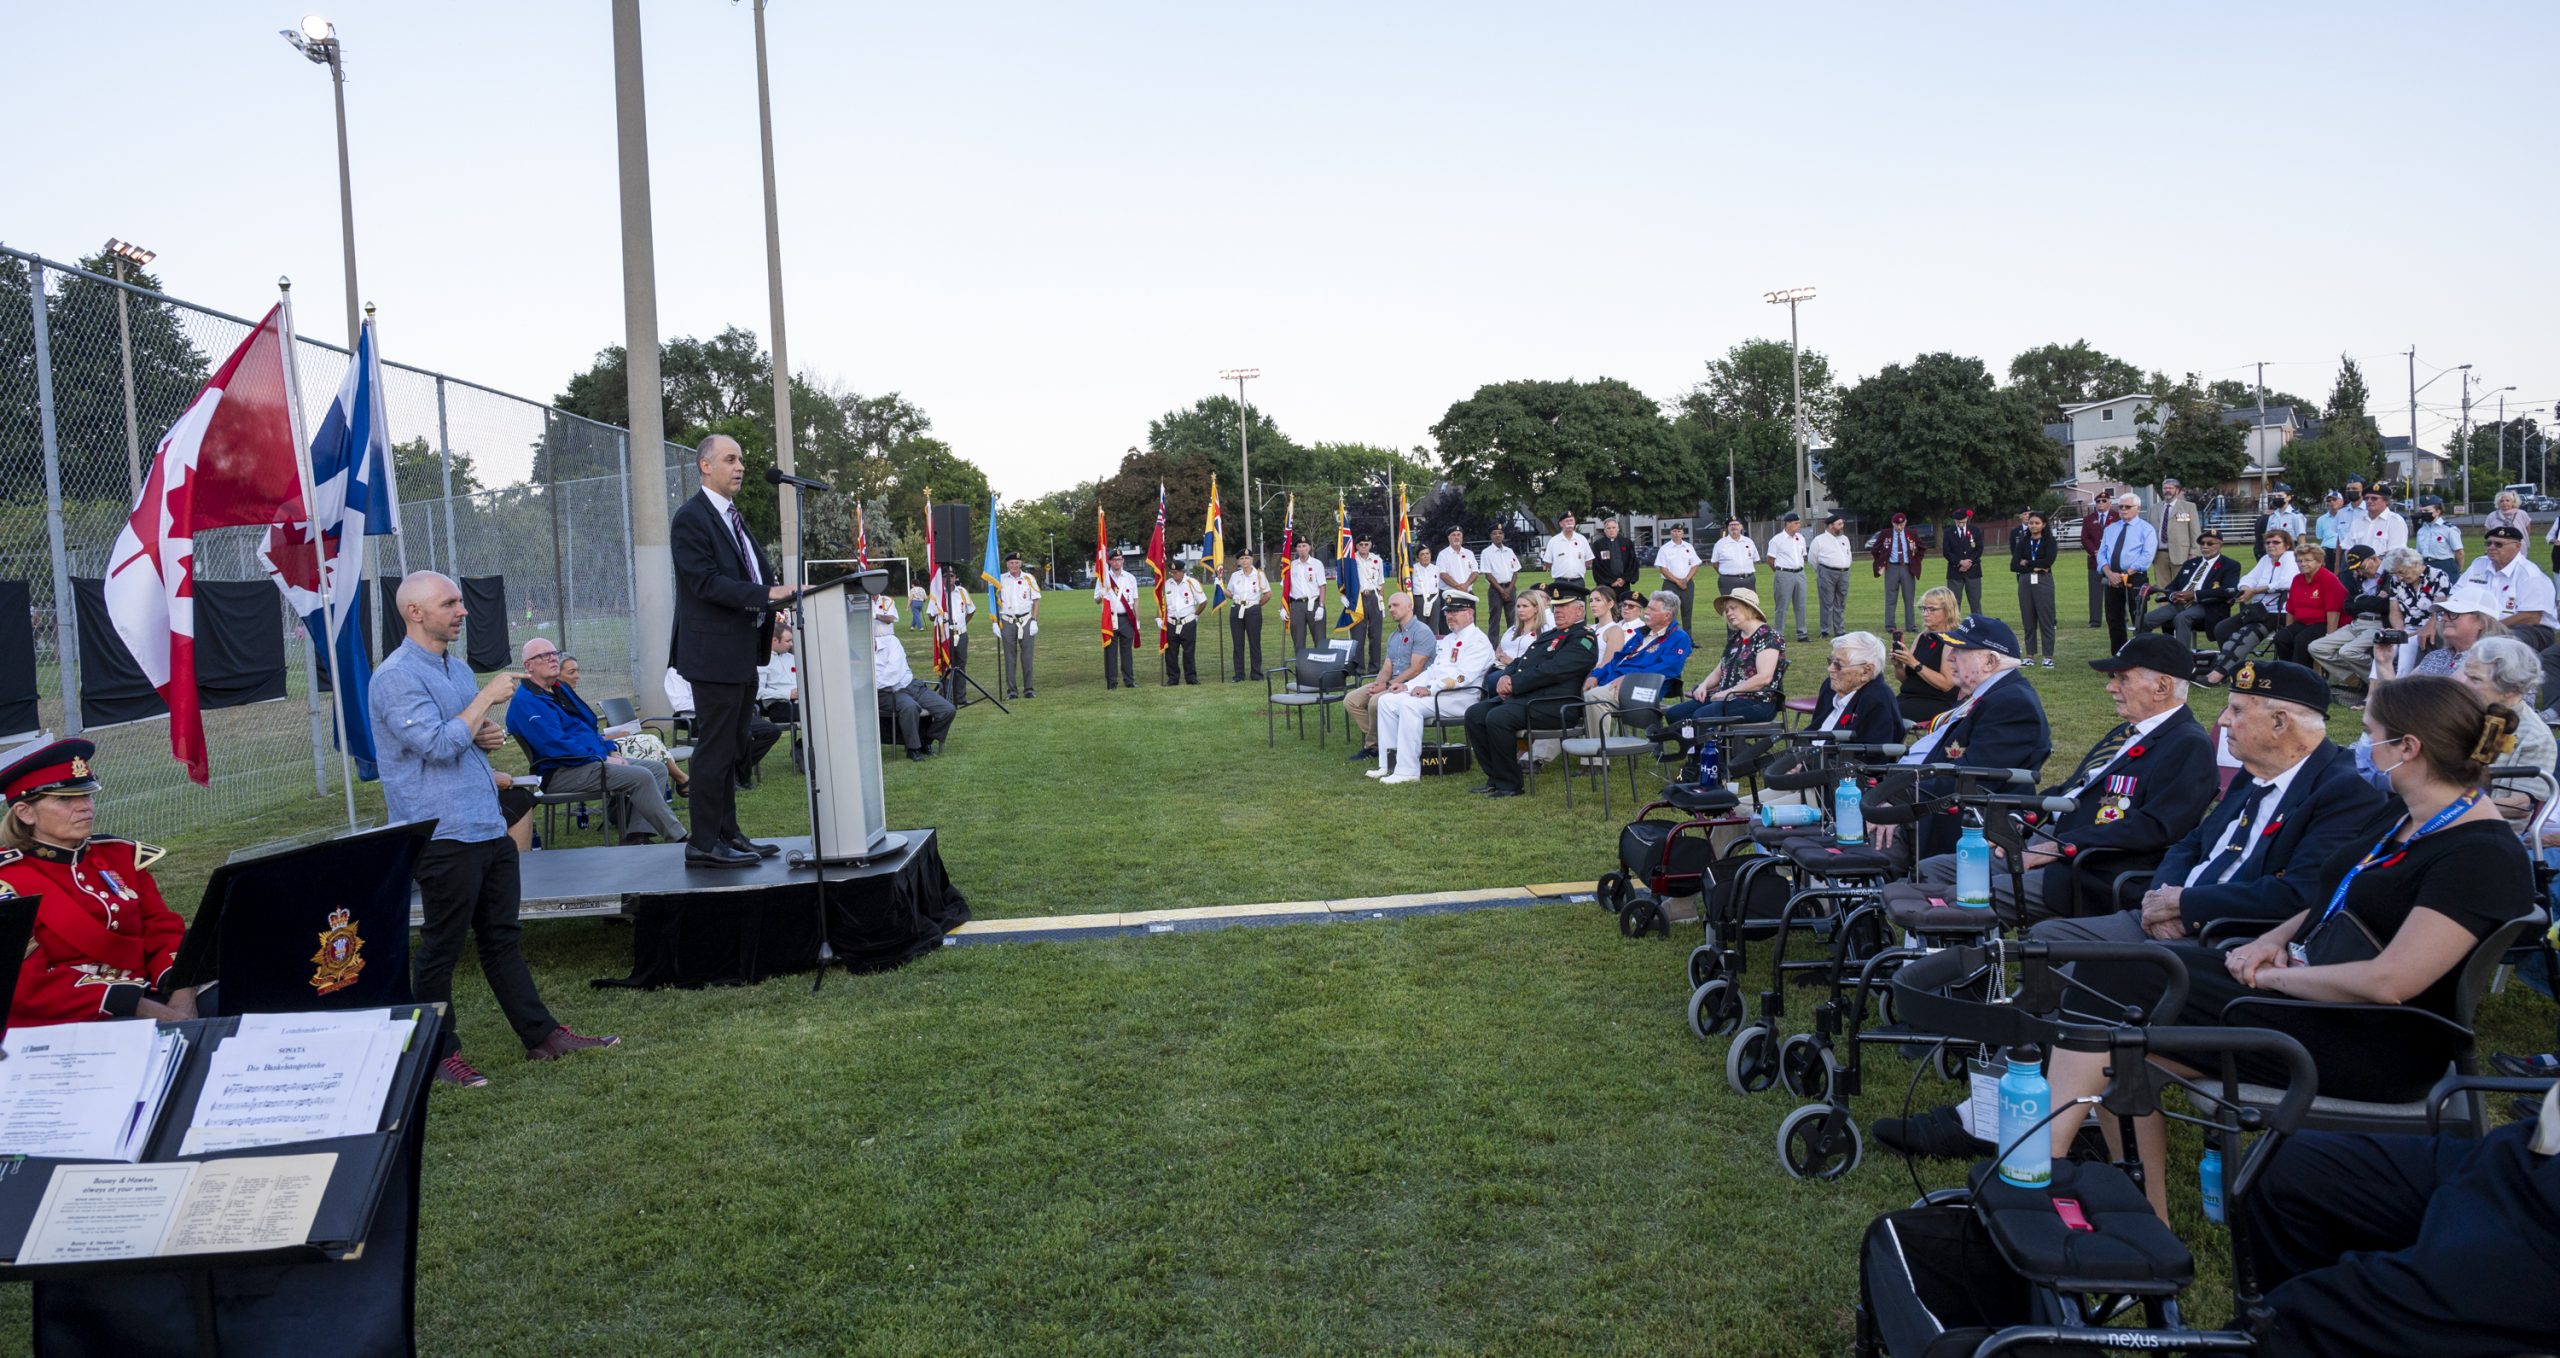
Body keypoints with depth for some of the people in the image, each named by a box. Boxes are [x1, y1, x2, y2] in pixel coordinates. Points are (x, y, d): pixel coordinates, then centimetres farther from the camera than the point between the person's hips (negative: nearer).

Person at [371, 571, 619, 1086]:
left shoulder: (458, 668, 16)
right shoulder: (396, 677, -12)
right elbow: (439, 744, -22)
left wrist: (488, 736, 5)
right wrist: (487, 698, -14)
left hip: (488, 826, 9)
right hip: (443, 833, -9)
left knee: (503, 938, 14)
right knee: (441, 947, 2)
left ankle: (541, 1034, 19)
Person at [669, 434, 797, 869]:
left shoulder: (733, 517, 18)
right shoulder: (691, 518, -11)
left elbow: (757, 571, 19)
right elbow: (706, 582, -20)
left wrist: (783, 596, 1)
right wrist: (766, 596, -26)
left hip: (742, 653, 10)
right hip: (714, 653, -10)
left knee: (732, 750, 15)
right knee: (714, 749, -6)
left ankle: (727, 833, 24)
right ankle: (703, 844, 0)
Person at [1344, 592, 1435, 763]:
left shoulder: (1421, 632, -9)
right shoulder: (1393, 636, 20)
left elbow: (1415, 670, -16)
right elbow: (1386, 669, 16)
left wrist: (1387, 685, -16)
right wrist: (1378, 683, -8)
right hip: (1393, 684, 9)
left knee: (1376, 701, -31)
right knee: (1351, 700, -4)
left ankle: (1373, 745, -9)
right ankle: (1374, 742, -5)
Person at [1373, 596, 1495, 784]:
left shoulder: (1478, 641, -7)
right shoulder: (1448, 640, 24)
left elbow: (1462, 677, -19)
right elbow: (1432, 670, 24)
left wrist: (1430, 689, -21)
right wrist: (1407, 686, 9)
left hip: (1460, 698, -10)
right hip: (1435, 693, 10)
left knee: (1409, 705, -31)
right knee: (1387, 701, -3)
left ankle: (1407, 771, -30)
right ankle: (1389, 764, -4)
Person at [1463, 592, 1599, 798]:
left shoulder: (1582, 639, -6)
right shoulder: (1548, 635, 25)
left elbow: (1551, 671, -18)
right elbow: (1519, 662, 22)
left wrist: (1514, 684, -15)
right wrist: (1505, 677, -1)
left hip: (1551, 704, -10)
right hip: (1520, 696, 10)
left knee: (1497, 718, -29)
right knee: (1474, 714, -3)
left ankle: (1509, 785, -16)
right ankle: (1495, 778, 3)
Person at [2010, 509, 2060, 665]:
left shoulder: (2049, 541, 1)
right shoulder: (2022, 542, 9)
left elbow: (2049, 560, -15)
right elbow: (2014, 565, 0)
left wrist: (2026, 563, -6)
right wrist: (2034, 567, -11)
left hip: (2043, 581, -3)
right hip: (2025, 582, 3)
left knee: (2046, 619, -3)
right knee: (2028, 620, 6)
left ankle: (2048, 656, 1)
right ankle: (2030, 654, 13)